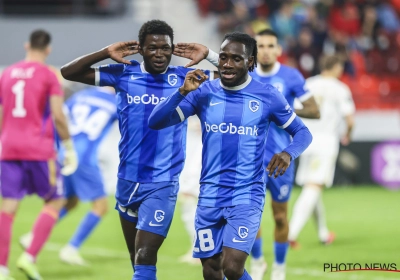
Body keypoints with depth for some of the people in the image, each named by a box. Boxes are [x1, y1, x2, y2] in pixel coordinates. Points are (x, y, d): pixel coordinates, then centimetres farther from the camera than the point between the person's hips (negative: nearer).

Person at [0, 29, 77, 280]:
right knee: (55, 202, 8)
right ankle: (30, 257, -6)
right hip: (39, 149, -5)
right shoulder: (49, 75, -4)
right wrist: (70, 149, -2)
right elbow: (58, 116, -10)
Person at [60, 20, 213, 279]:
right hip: (128, 180, 3)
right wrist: (106, 53, -11)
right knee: (137, 257, 16)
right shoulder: (124, 74, -1)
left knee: (144, 259, -13)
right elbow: (68, 72, -1)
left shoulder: (184, 78, -4)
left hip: (162, 184, -3)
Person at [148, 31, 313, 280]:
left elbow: (302, 133, 5)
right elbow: (156, 122, -5)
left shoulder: (268, 96, -5)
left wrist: (289, 153, -17)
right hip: (210, 196, 3)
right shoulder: (204, 92, 0)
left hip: (247, 196, -3)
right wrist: (183, 92, -20)